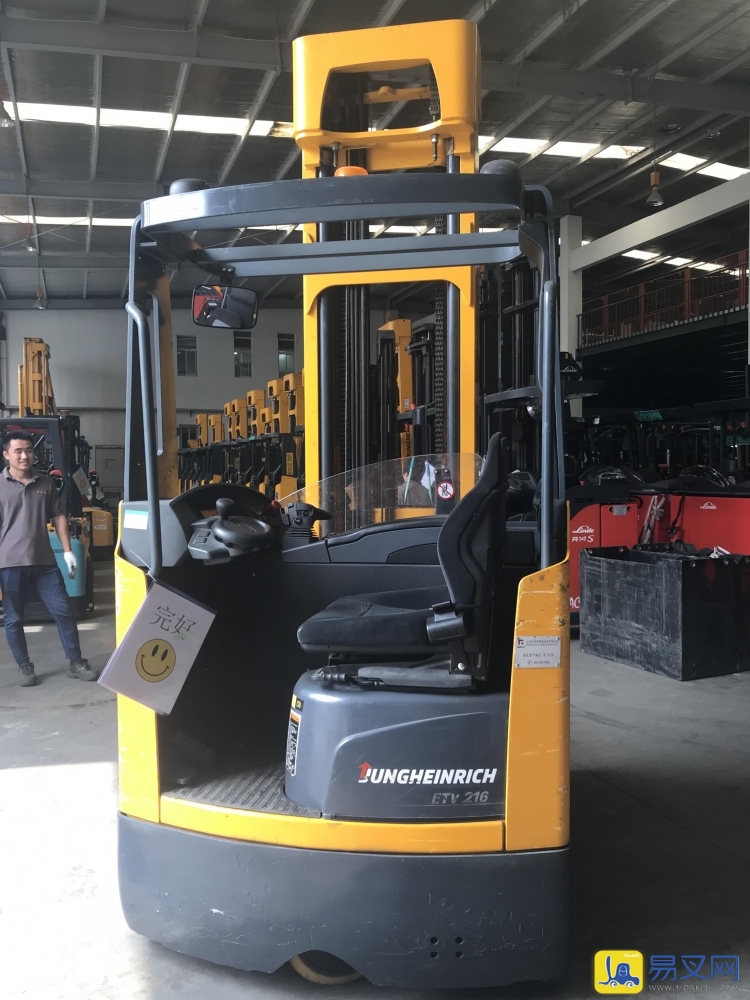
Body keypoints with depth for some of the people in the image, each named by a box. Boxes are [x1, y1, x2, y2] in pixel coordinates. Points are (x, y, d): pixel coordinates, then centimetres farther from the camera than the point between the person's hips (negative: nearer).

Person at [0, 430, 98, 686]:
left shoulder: (46, 484, 7)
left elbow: (58, 517, 13)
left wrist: (67, 551, 6)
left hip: (44, 561, 2)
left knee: (63, 611, 3)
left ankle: (76, 663, 12)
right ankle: (24, 667, 22)